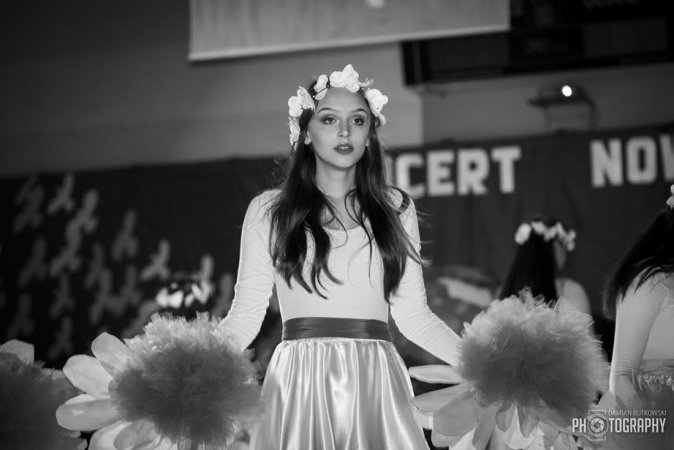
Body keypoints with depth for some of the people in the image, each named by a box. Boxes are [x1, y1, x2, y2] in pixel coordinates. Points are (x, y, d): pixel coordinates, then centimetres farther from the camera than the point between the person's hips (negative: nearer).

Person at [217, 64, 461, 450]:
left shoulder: (395, 208, 11)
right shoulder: (268, 211, 6)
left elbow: (414, 315, 8)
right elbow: (244, 316, 2)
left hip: (376, 385, 1)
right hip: (299, 384, -1)